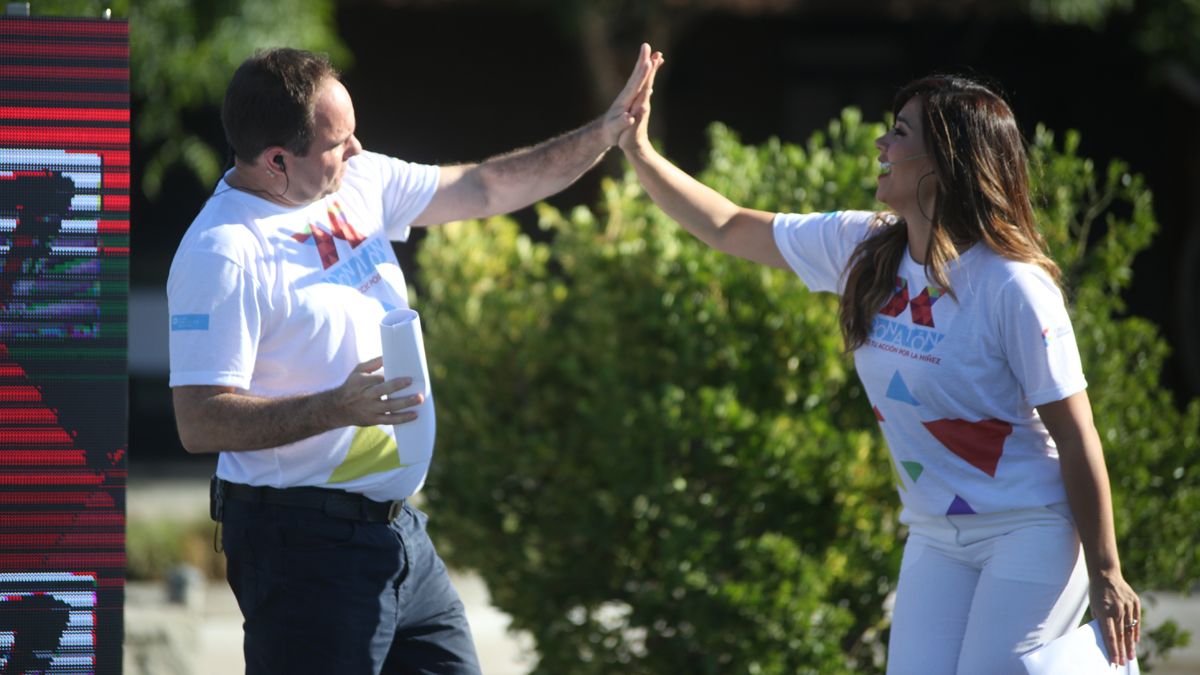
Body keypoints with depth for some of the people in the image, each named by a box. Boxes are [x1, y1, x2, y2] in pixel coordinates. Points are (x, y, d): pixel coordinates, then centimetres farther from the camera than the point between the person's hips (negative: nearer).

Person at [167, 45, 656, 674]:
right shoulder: (221, 254, -18)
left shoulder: (357, 183, 8)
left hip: (398, 529, 9)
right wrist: (336, 408, -30)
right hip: (303, 544, -9)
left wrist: (604, 134, 13)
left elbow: (484, 189, 19)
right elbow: (199, 421, -22)